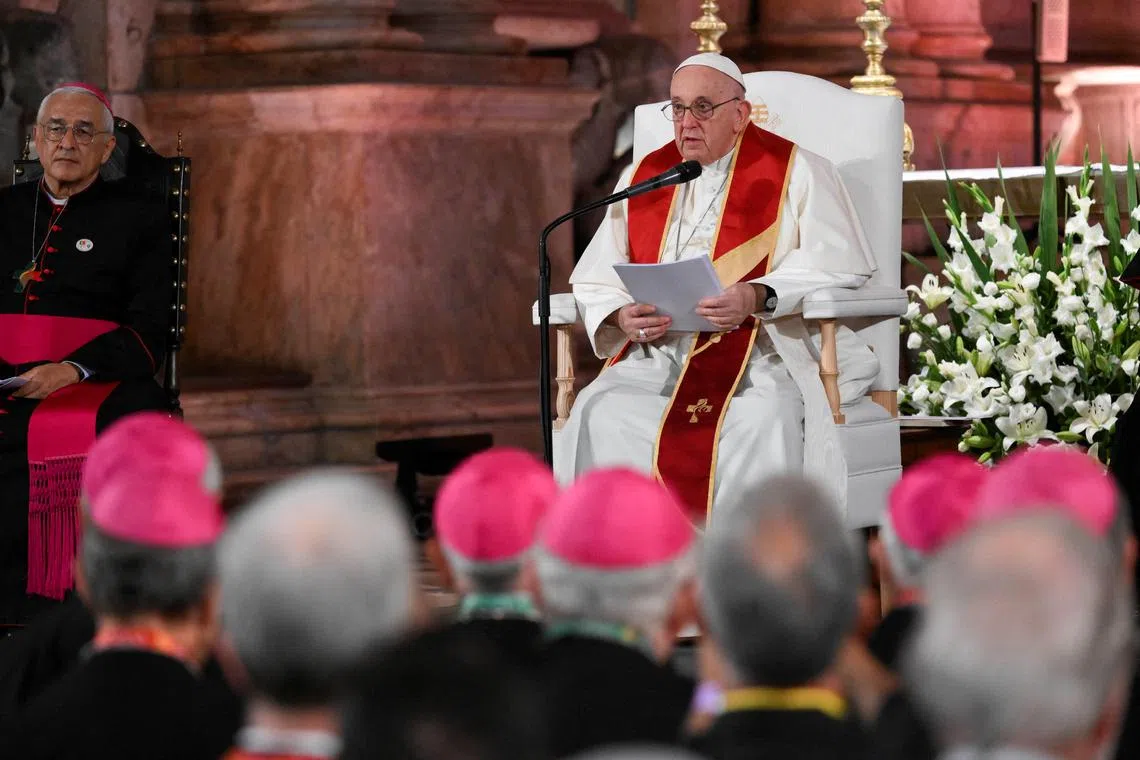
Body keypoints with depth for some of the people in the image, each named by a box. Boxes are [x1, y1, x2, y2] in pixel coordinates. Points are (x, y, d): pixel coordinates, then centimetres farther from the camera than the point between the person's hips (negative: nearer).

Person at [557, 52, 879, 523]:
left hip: (764, 351, -4)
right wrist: (622, 317, -7)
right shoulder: (642, 179, 21)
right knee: (599, 415, -27)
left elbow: (838, 264, -5)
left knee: (761, 423, -37)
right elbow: (593, 281, 18)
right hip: (657, 355, 4)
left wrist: (759, 297, -22)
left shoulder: (796, 173, 8)